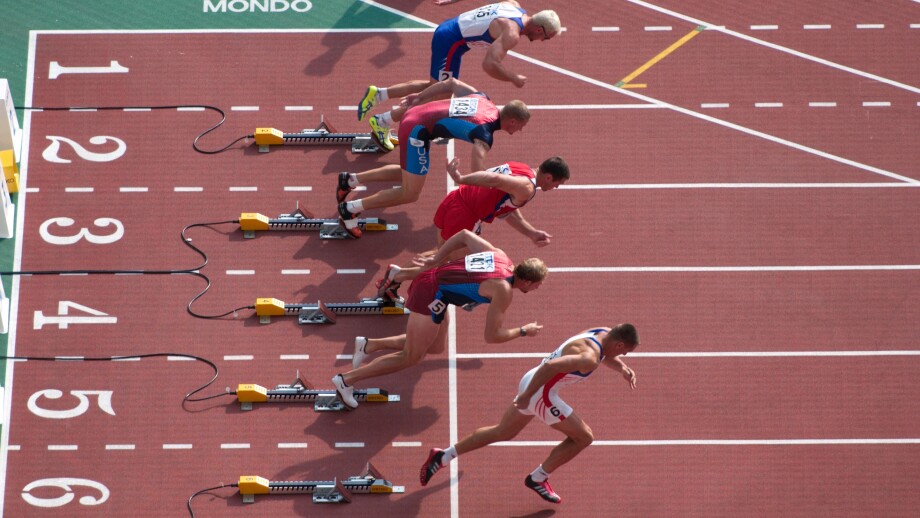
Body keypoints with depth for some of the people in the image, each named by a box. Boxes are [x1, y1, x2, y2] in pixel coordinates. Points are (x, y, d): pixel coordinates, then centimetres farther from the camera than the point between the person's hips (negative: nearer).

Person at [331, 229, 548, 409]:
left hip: (431, 278, 9)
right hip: (431, 294, -9)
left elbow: (465, 235, 15)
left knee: (436, 347, 22)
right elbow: (492, 336, -15)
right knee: (410, 358, 5)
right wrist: (523, 331, 0)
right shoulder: (504, 290, -18)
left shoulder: (499, 256, 4)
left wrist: (436, 259, 21)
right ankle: (346, 380, 7)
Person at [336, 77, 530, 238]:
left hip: (414, 115, 9)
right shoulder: (485, 136, -20)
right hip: (417, 131, -9)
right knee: (410, 194, -1)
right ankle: (350, 209, 4)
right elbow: (476, 174, -31)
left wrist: (420, 97, 29)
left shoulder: (482, 99, 4)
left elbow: (452, 83, 18)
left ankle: (350, 180, 31)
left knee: (408, 174, 28)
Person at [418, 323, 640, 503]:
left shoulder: (605, 333, 1)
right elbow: (550, 366, -36)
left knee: (502, 433, 25)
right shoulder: (589, 358, -28)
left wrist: (623, 368, 6)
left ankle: (442, 457, 31)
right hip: (539, 391, -10)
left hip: (531, 382, 10)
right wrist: (527, 396, -29)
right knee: (583, 437, 1)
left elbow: (607, 356, 25)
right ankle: (538, 479, 13)